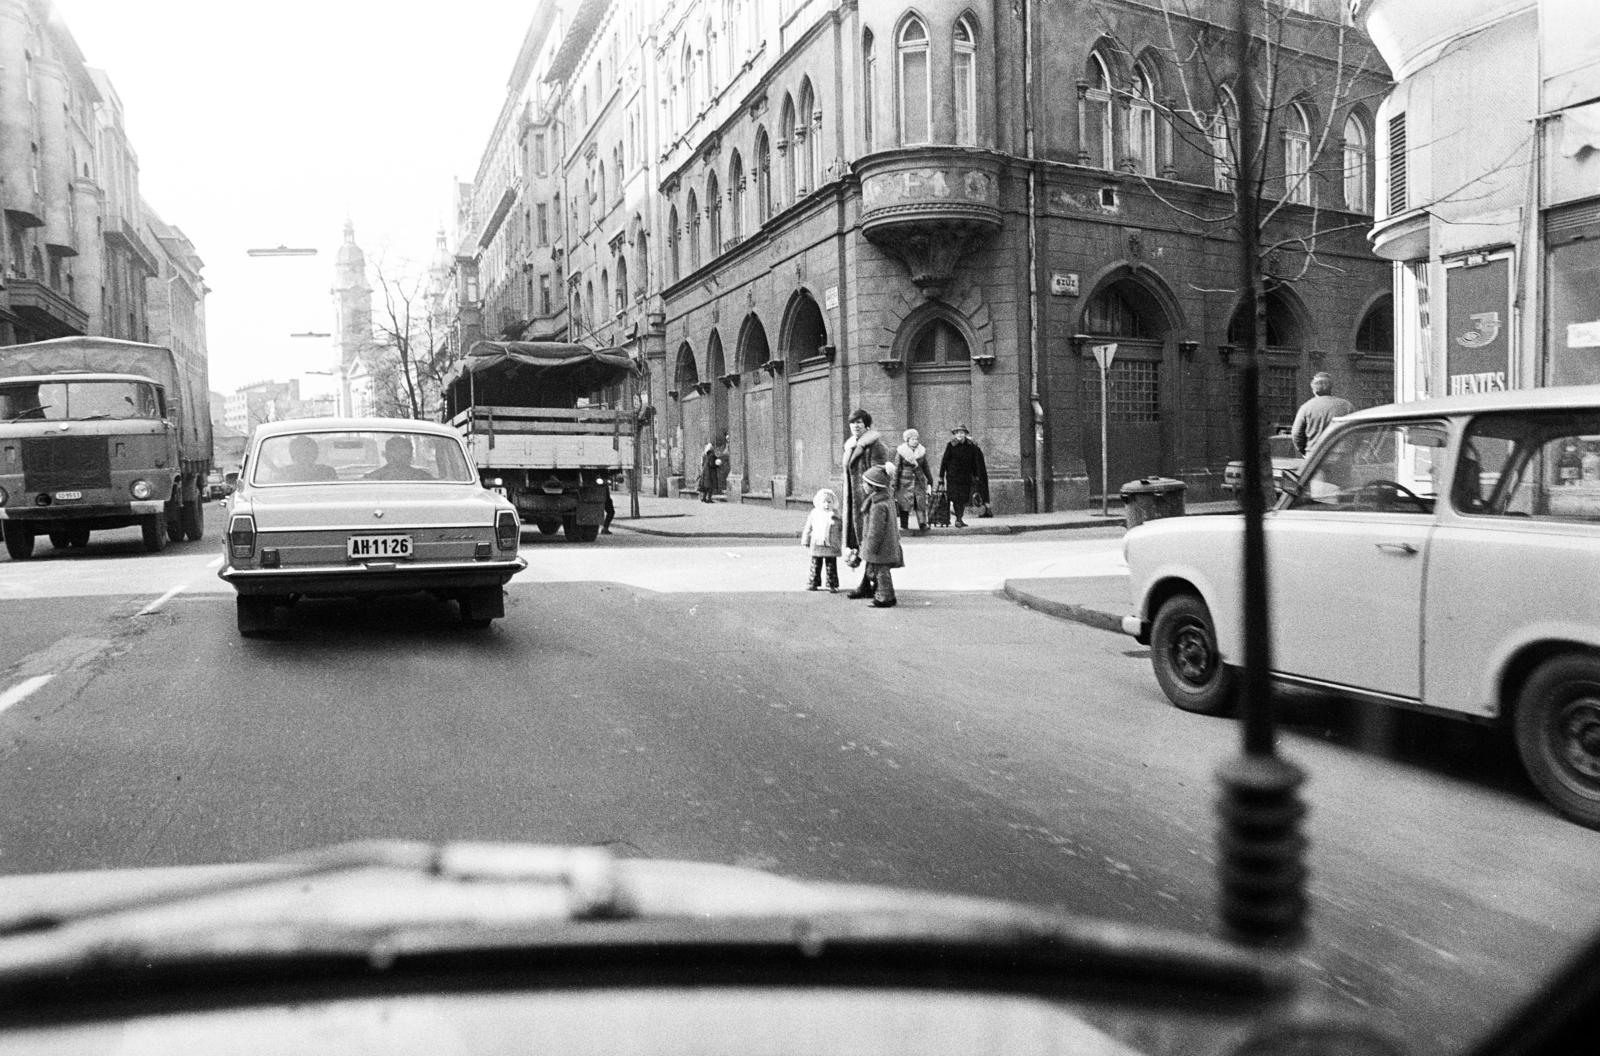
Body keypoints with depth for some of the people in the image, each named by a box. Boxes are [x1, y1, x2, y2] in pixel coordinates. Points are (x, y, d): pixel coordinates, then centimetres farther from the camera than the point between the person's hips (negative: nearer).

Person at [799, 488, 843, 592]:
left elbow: (842, 530, 5)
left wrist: (842, 544, 2)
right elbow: (808, 528, 10)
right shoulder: (815, 513, 4)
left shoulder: (835, 515, 1)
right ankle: (812, 583, 17)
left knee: (831, 567, 2)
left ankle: (832, 585, 9)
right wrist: (805, 540, 9)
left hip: (831, 547, -1)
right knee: (815, 566, 7)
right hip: (817, 545, 1)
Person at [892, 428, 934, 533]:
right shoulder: (901, 451, -3)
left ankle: (922, 524, -5)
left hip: (919, 481, 3)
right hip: (905, 481, -3)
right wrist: (894, 484, -5)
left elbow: (925, 467, 18)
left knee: (921, 503, -4)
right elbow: (896, 468, -2)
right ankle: (903, 526, 5)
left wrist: (930, 480, 21)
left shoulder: (922, 451, 7)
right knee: (904, 504, -1)